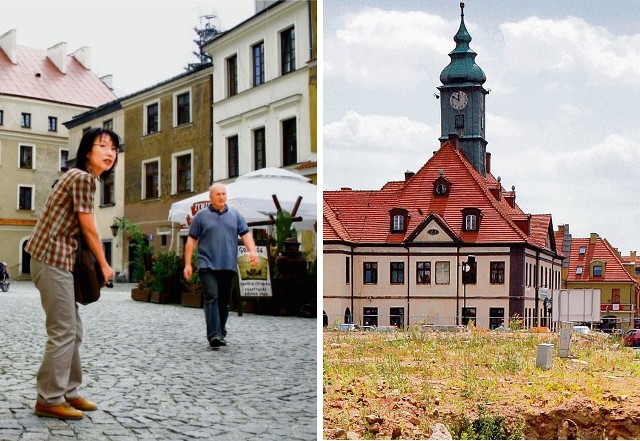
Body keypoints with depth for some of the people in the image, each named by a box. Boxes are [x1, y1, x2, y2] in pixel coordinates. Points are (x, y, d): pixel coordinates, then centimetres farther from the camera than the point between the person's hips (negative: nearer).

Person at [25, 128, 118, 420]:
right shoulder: (83, 177, -12)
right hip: (52, 260, -10)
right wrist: (104, 265, 1)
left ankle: (68, 392, 21)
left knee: (72, 331, 13)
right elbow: (89, 230, -10)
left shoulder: (83, 178, 19)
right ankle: (49, 399, 1)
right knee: (63, 332, -7)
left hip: (58, 260, 10)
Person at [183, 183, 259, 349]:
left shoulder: (235, 215, 13)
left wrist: (252, 251, -14)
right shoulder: (201, 216, 6)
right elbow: (191, 240, 6)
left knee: (224, 301, 8)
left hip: (228, 265, 3)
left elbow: (245, 234, 5)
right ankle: (214, 335, -20)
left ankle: (221, 334, 19)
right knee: (211, 297, -15)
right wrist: (187, 264, 0)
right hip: (208, 265, -3)